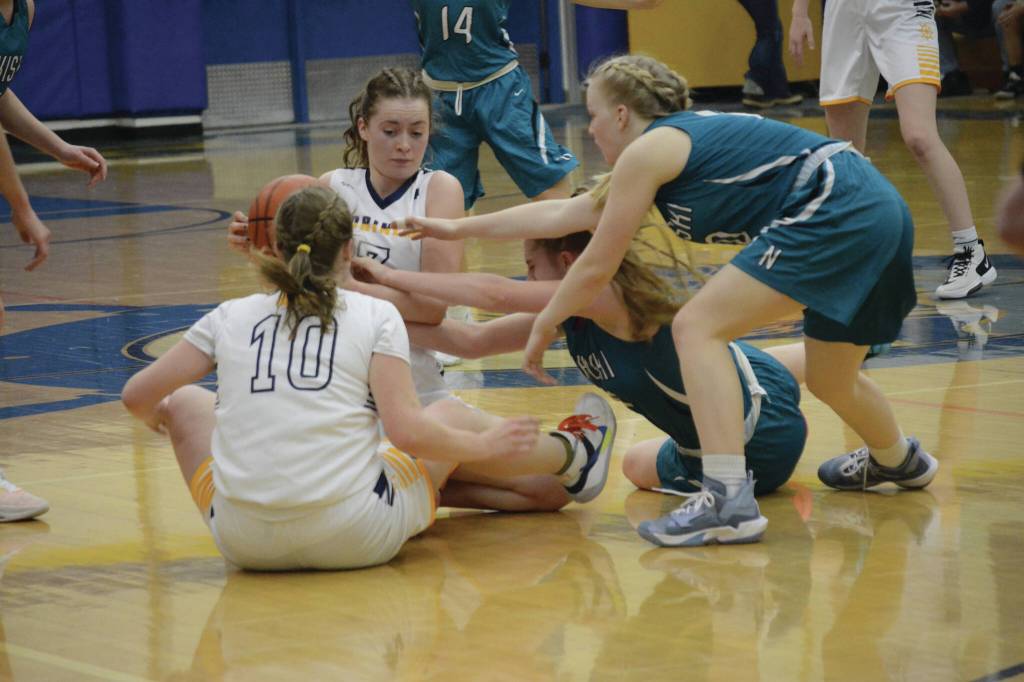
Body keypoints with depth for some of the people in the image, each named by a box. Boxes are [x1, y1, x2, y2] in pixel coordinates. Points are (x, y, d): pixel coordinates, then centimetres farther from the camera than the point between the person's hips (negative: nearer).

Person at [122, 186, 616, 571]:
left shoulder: (231, 317, 8)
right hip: (354, 540, -2)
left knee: (186, 402, 28)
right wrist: (484, 445, 10)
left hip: (244, 542, 2)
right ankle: (573, 458, 47)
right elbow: (407, 431, -7)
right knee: (448, 419, 24)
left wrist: (159, 417, 32)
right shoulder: (375, 316, 2)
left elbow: (137, 397, 8)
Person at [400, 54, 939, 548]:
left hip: (833, 211, -10)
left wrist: (542, 328, 17)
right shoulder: (683, 142, 23)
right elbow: (562, 214, 30)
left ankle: (729, 498, -22)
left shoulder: (648, 150, -4)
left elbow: (596, 267, 1)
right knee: (829, 381, 29)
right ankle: (899, 461, 59)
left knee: (696, 327, -13)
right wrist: (459, 229, 35)